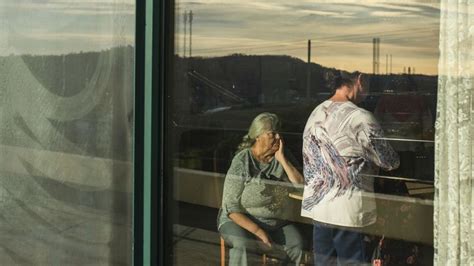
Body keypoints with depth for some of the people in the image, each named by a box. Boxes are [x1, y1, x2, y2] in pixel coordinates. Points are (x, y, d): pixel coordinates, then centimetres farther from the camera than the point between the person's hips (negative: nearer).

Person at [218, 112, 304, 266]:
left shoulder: (284, 156, -2)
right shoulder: (241, 163, -15)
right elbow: (231, 208, -15)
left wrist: (281, 159, -19)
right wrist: (258, 231, -24)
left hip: (275, 224, 4)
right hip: (241, 221, -4)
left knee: (297, 246, -22)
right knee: (241, 244, -35)